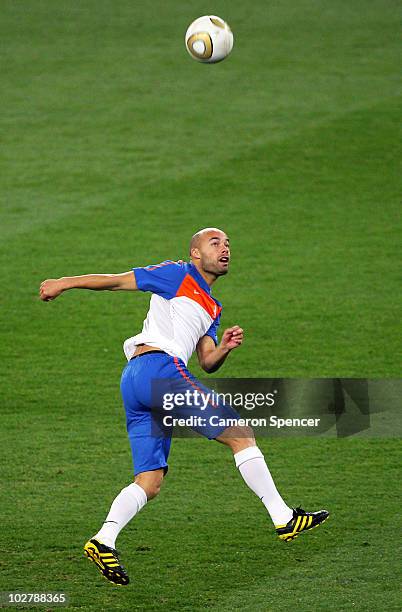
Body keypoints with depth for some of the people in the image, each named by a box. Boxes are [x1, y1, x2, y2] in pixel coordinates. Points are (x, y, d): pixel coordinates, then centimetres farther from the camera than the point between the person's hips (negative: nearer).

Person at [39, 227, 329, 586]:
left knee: (149, 483, 1)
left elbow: (208, 363, 22)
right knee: (241, 435, -6)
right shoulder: (178, 275, 7)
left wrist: (225, 347, 1)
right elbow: (117, 281, 5)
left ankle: (104, 540, -16)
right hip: (159, 366, -9)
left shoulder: (211, 309, 30)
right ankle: (283, 518, -5)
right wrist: (64, 284, 2)